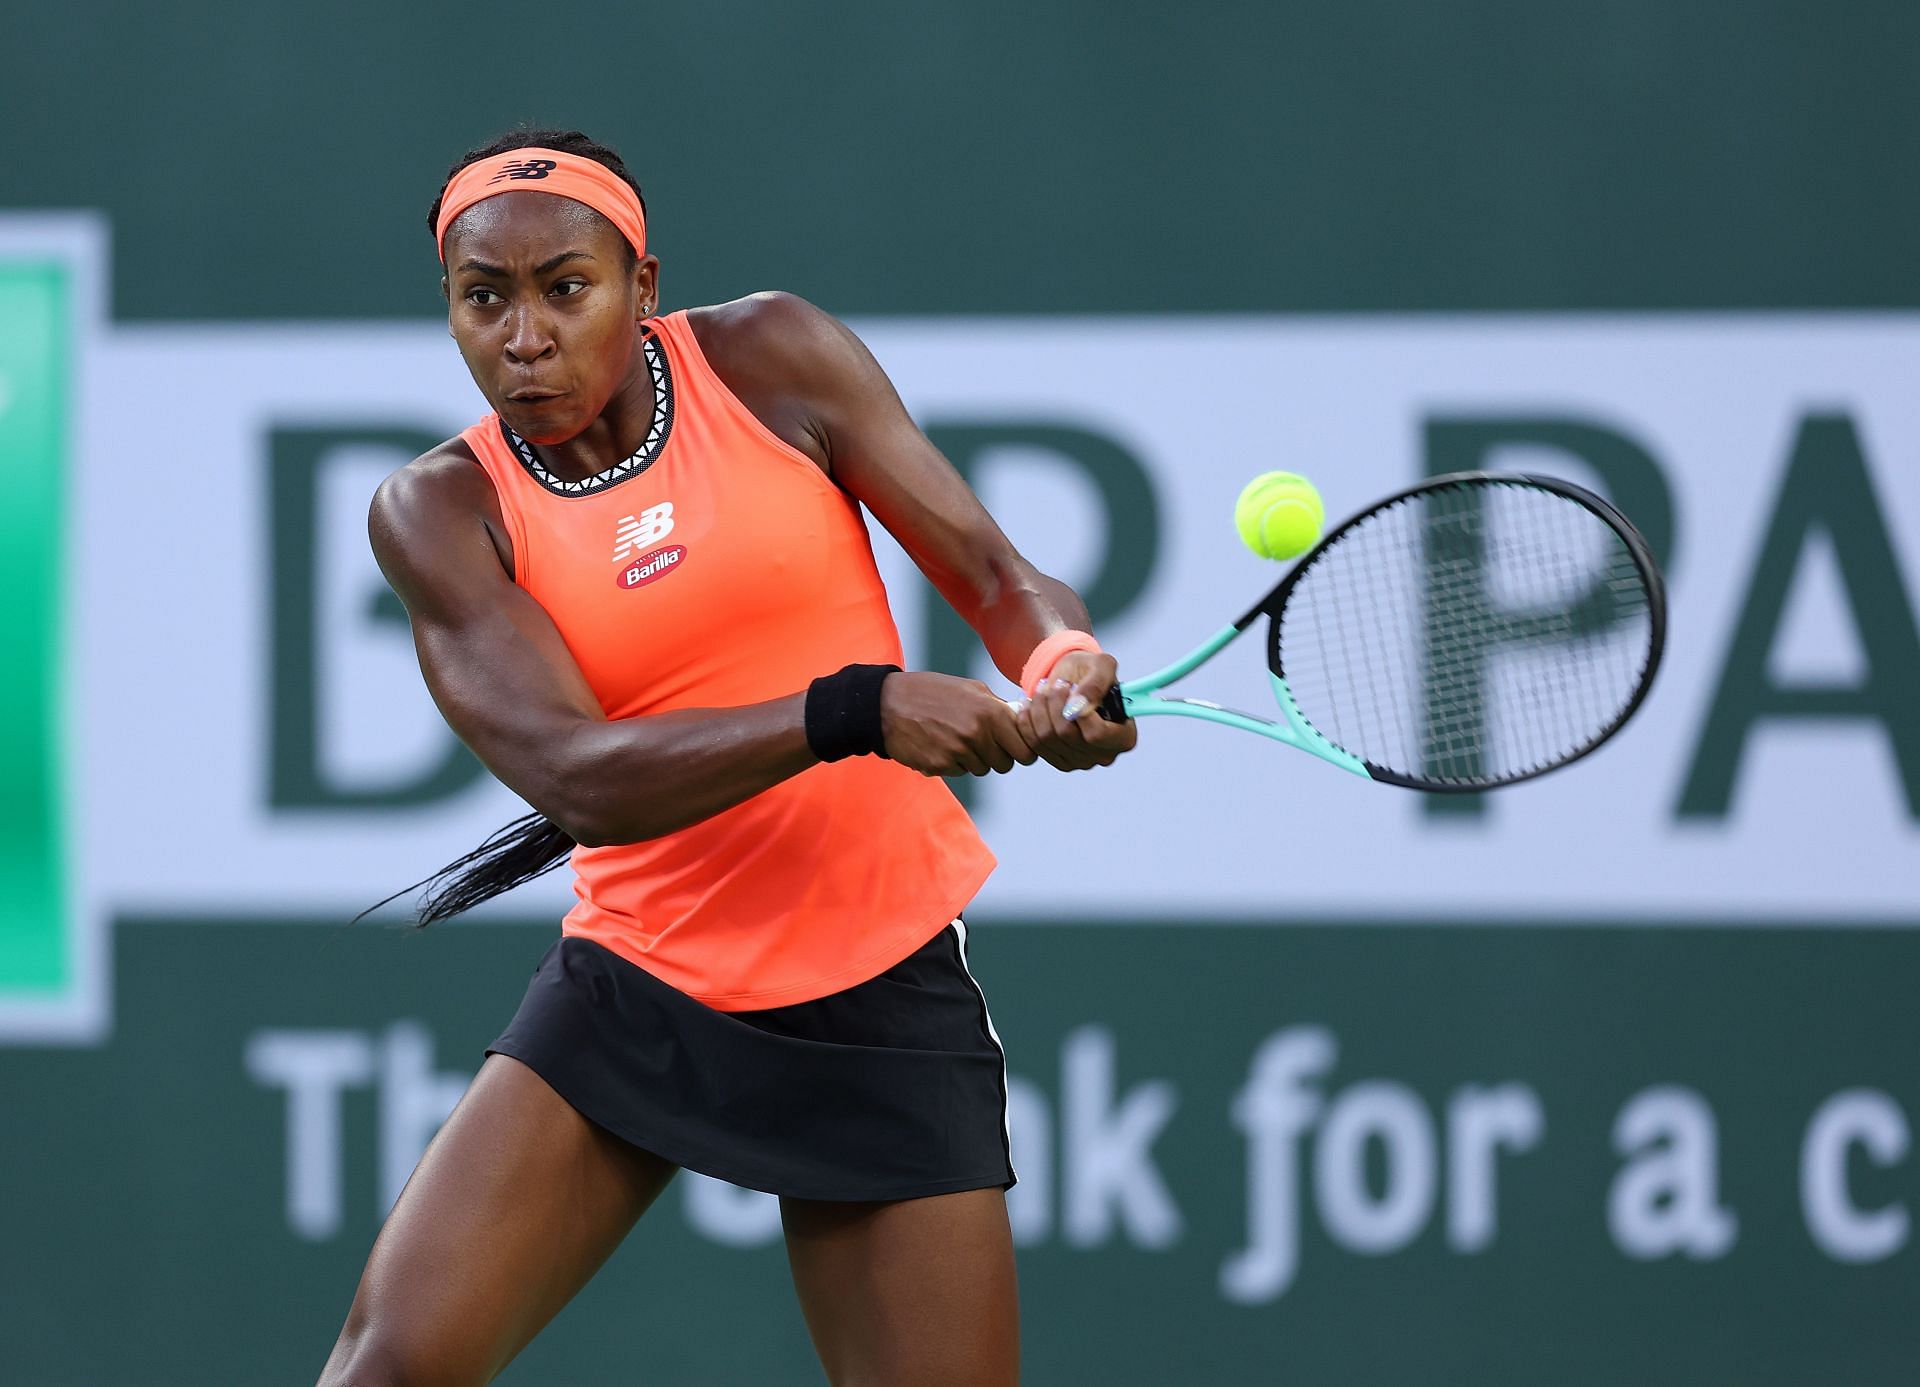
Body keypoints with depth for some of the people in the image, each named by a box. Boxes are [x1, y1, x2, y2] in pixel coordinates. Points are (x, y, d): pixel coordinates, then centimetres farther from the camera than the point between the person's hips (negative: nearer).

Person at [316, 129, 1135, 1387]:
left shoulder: (769, 360, -2)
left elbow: (994, 573, -1)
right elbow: (575, 777, -18)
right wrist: (853, 712, -31)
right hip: (637, 988, 0)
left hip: (882, 993, 0)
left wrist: (1061, 665, -25)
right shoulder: (441, 512, -5)